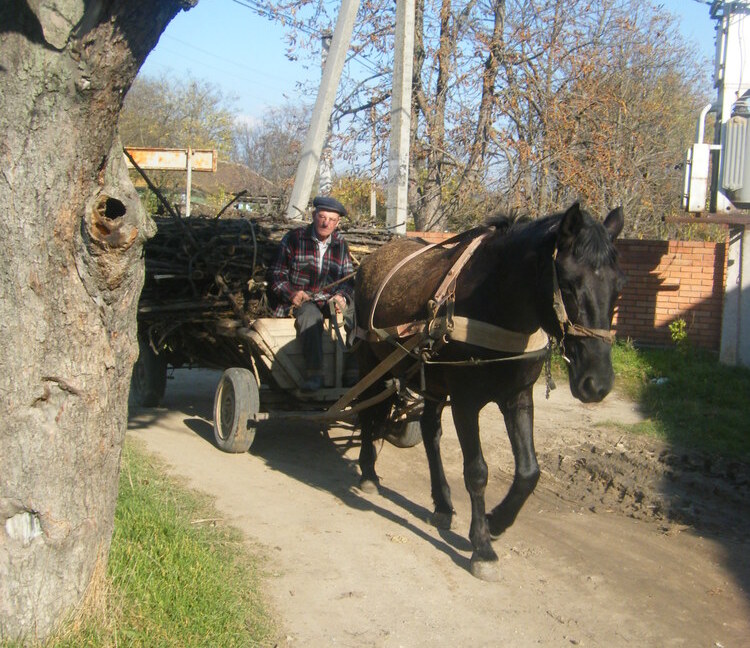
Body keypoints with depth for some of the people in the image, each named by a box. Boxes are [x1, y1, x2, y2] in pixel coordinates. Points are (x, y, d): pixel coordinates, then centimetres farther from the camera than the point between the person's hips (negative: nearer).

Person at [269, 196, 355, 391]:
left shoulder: (340, 245, 16)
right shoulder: (293, 239, 6)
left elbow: (348, 278, 15)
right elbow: (278, 274, 7)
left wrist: (342, 296, -7)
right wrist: (292, 294, -12)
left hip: (331, 301, 3)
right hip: (301, 302, -3)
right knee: (310, 314, -38)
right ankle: (314, 373, -45)